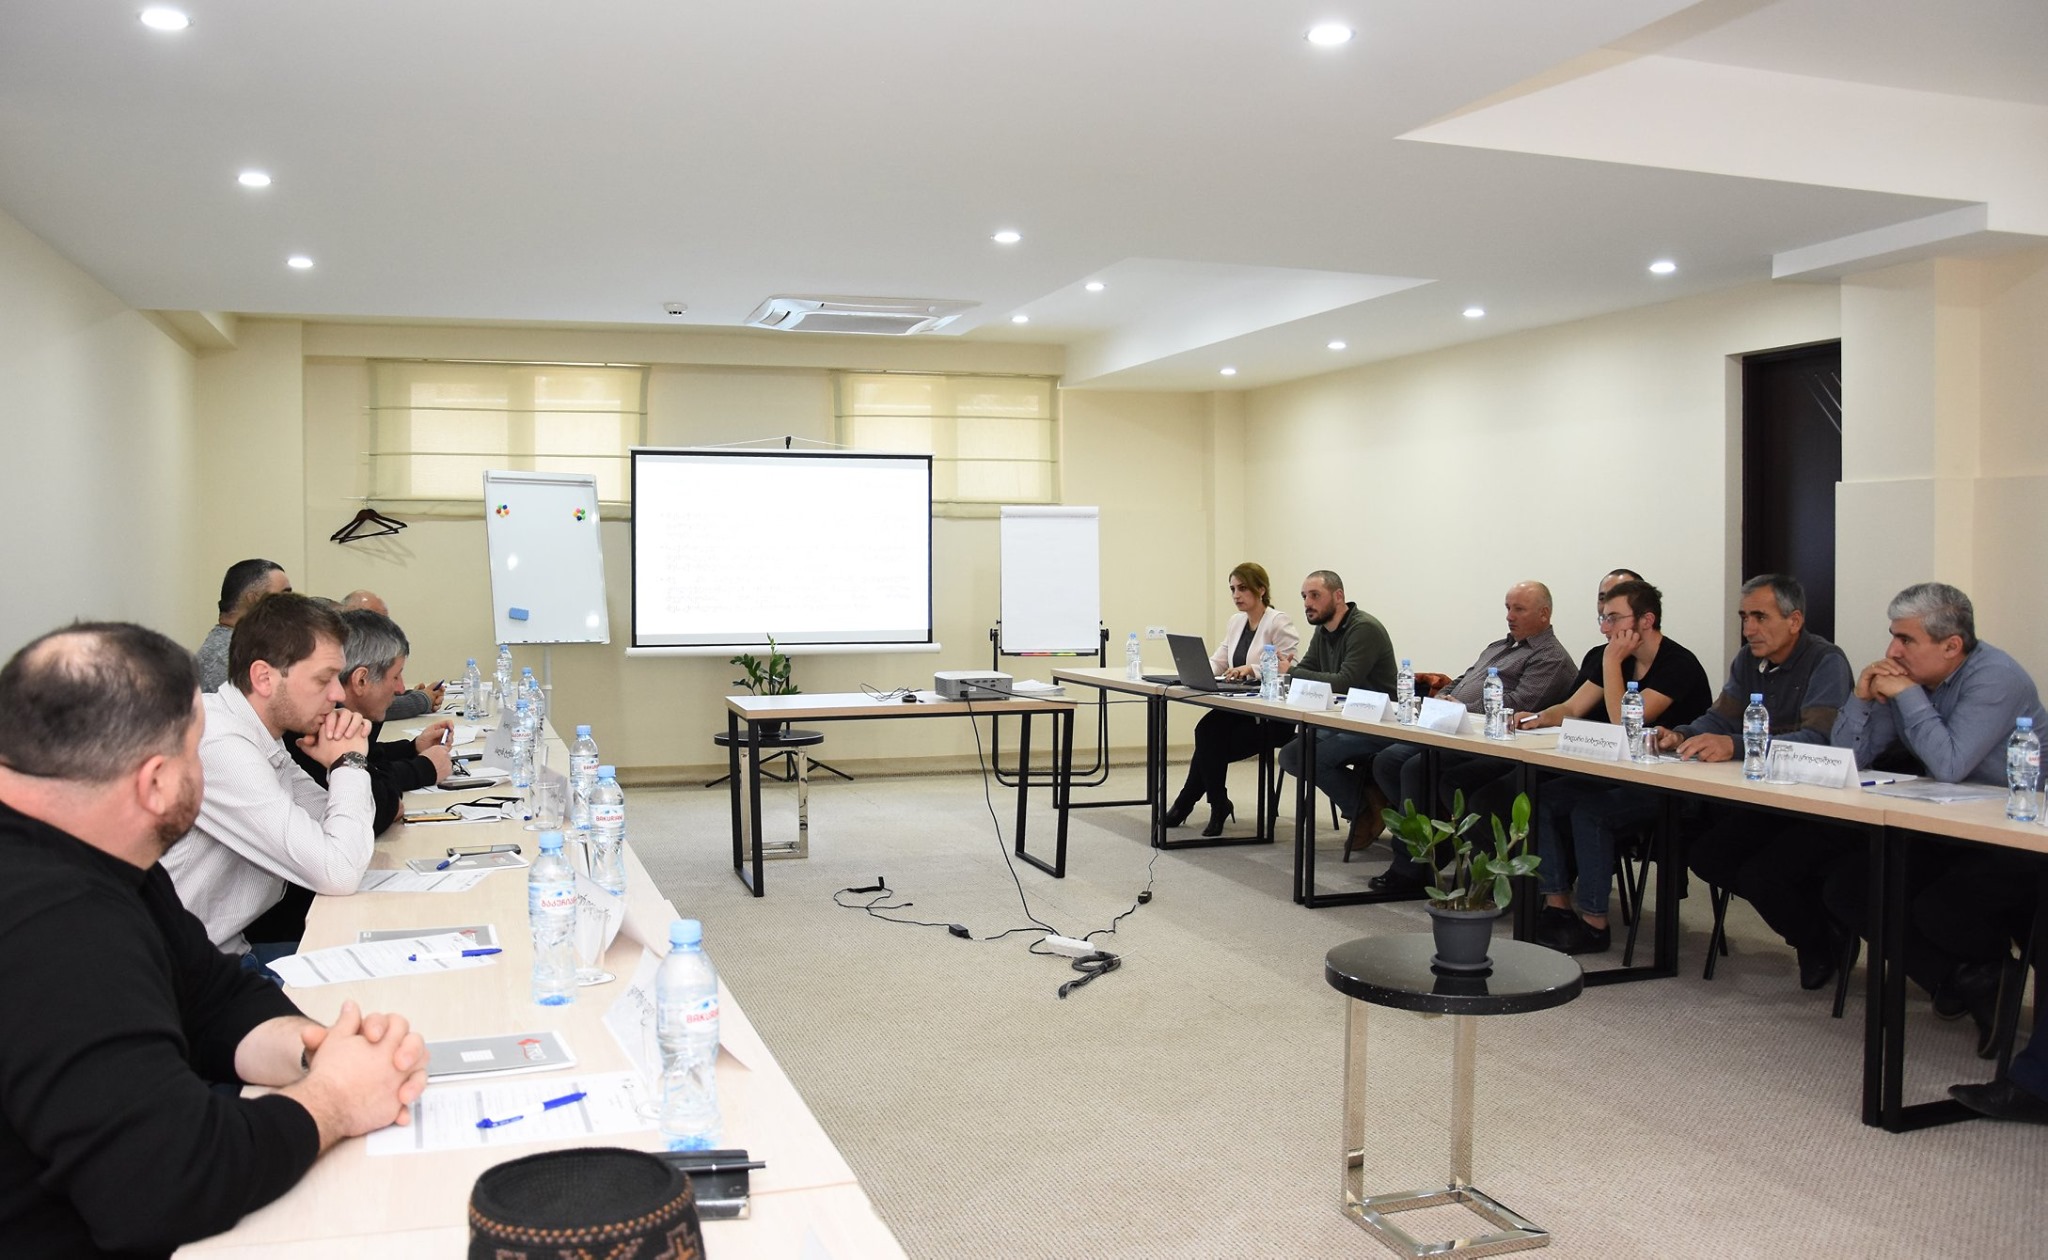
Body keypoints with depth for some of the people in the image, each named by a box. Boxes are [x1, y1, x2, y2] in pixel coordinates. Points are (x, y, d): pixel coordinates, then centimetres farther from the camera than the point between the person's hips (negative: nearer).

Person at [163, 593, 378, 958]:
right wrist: (348, 763, -12)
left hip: (229, 948, 8)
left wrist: (346, 760, -5)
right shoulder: (218, 744, -23)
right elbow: (338, 873, -26)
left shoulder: (260, 737, 5)